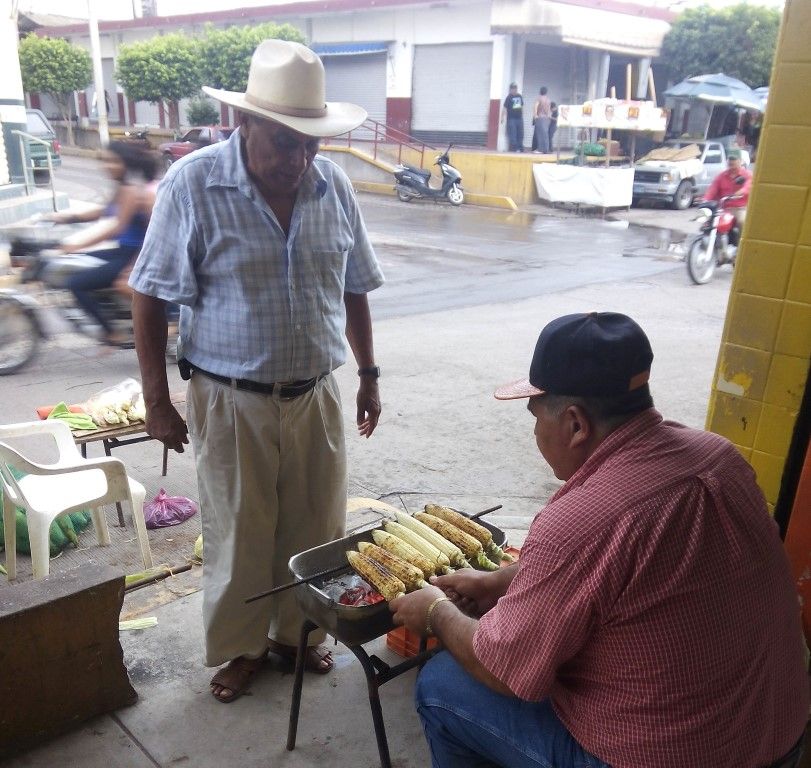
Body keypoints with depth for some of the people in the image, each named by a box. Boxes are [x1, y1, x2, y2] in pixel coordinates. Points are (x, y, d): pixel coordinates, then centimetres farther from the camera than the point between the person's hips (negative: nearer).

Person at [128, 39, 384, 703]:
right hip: (230, 402, -3)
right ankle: (239, 648, 35)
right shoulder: (192, 184, -11)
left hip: (315, 396, 4)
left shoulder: (334, 186, 0)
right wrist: (157, 399, -7)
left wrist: (369, 374, 11)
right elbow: (150, 297, -7)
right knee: (240, 537, 11)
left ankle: (298, 633, 39)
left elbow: (354, 290, 10)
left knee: (316, 530, 15)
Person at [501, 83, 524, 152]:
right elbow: (504, 108, -10)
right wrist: (502, 118, -16)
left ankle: (520, 148, 15)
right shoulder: (509, 97, -7)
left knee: (520, 134, 7)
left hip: (519, 118, 6)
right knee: (512, 134, -8)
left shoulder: (520, 96, 11)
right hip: (511, 118, -6)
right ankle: (513, 148, -2)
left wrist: (522, 116, 21)